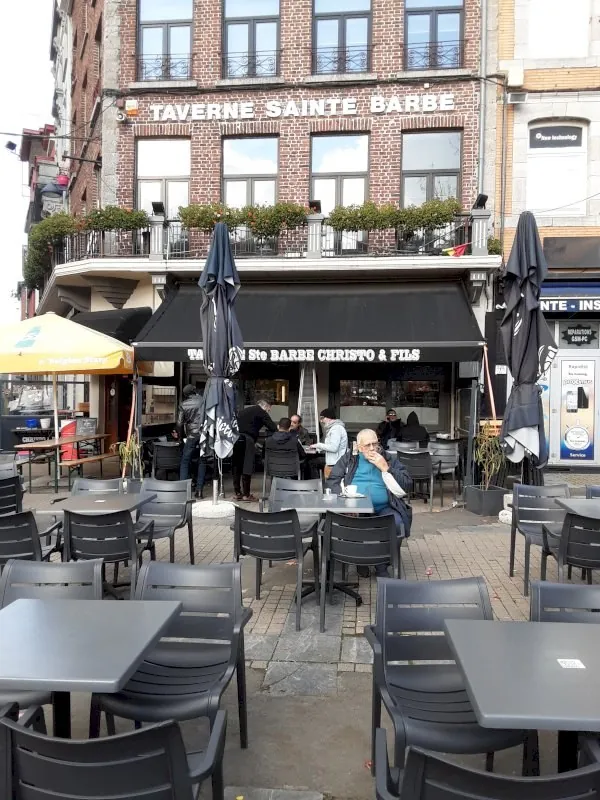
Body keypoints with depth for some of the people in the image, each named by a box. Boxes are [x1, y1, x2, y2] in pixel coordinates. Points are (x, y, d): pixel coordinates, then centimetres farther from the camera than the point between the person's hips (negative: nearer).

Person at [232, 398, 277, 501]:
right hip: (246, 439, -7)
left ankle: (237, 493, 19)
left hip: (235, 438, 7)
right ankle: (246, 495, 1)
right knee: (247, 467, -2)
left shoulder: (245, 411, 27)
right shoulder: (261, 412, 5)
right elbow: (272, 428, 0)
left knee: (236, 466, 13)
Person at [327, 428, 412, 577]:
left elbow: (407, 484, 5)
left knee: (396, 523, -31)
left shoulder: (390, 460, 15)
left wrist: (385, 468, -5)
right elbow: (332, 482, 7)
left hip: (383, 508, 0)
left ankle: (382, 565, -8)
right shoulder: (348, 460, 15)